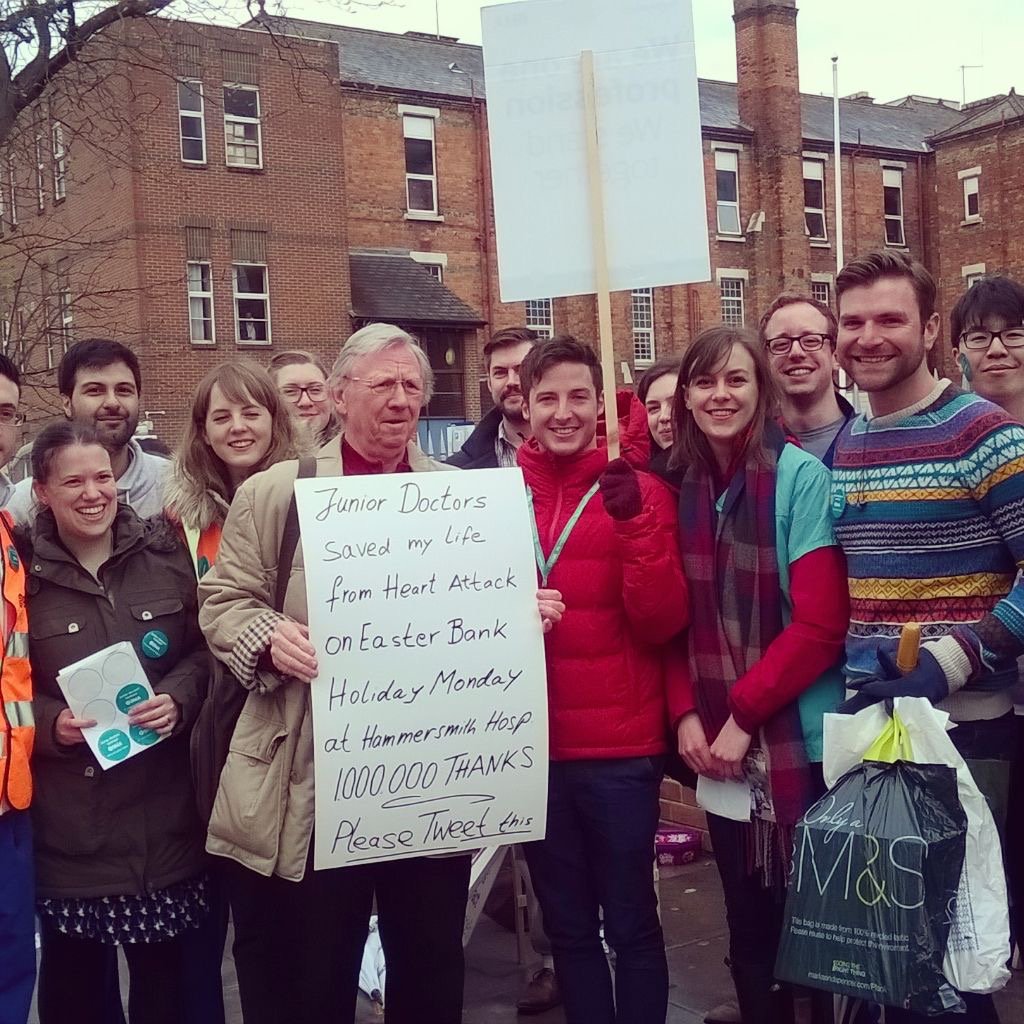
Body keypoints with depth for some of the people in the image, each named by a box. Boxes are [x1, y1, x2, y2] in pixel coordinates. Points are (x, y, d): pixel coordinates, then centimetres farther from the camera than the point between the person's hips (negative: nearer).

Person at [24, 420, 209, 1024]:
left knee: (164, 975, 11)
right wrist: (49, 723, -13)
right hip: (67, 821, -1)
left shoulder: (164, 553, 2)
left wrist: (179, 699, -11)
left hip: (161, 810, 1)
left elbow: (204, 649, 7)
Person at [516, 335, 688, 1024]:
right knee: (568, 927, 16)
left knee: (630, 925, 7)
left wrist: (635, 521, -22)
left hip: (622, 749, -3)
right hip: (532, 747, 3)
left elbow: (662, 623, -11)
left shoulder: (639, 492, -4)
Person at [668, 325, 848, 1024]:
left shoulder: (801, 477, -10)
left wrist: (742, 715, -13)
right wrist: (688, 712, -5)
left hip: (800, 740, -5)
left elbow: (821, 623, -15)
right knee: (747, 916, 16)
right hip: (718, 744, 5)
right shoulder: (683, 489, 6)